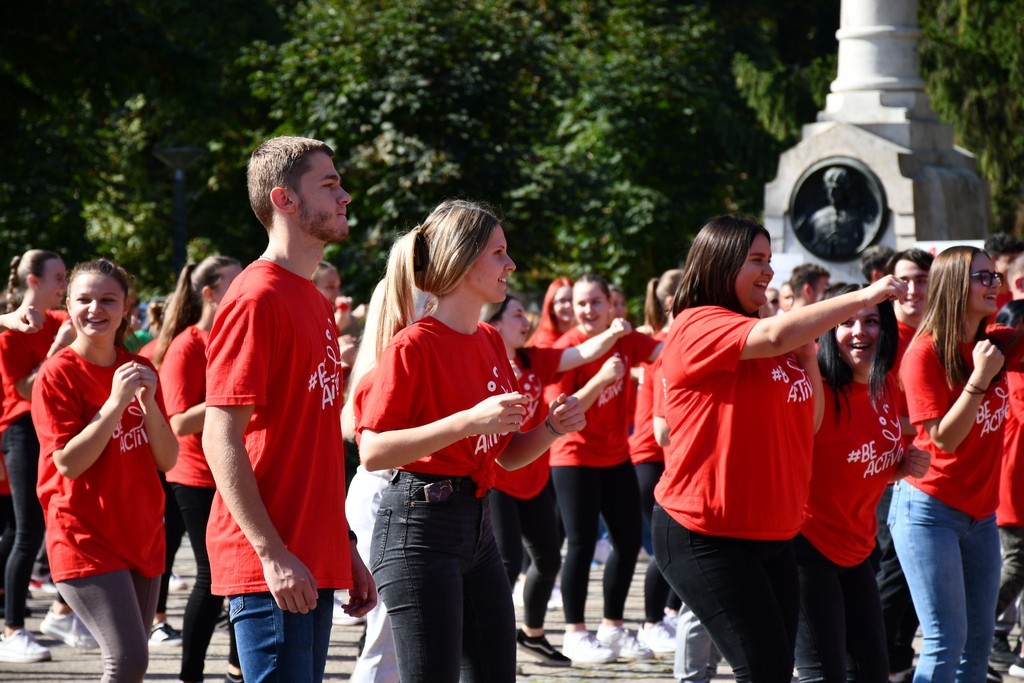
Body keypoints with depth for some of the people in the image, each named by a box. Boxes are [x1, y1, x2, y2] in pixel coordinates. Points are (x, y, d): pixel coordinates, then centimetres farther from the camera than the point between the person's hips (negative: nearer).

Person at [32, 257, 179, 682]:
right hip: (85, 538, -6)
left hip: (142, 535, 6)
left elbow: (167, 460, 4)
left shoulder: (139, 371, 9)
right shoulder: (57, 375, -9)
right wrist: (115, 402, -22)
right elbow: (69, 463, -16)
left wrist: (148, 403, -12)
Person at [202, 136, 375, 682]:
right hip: (273, 570, -9)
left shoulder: (316, 305, 17)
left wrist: (345, 549, 18)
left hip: (315, 564, 9)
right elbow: (220, 438, -16)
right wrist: (272, 554, -20)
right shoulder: (257, 299, -11)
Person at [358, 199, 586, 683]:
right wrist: (468, 421, -25)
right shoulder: (415, 344, -11)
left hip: (477, 525, 8)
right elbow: (372, 452, -19)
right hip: (419, 525, -8)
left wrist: (551, 429, -1)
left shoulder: (490, 341, 13)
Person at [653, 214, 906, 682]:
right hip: (707, 537, -8)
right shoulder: (698, 326, -10)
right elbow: (775, 335, -28)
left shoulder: (777, 352, 14)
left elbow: (809, 422, 18)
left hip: (772, 535, 8)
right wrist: (863, 297, -21)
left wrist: (808, 355, 3)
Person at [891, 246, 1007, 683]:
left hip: (980, 511, 7)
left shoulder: (993, 346, 5)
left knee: (979, 639, 8)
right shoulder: (926, 352, -13)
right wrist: (980, 378, -24)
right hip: (930, 510, -7)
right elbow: (944, 438, -17)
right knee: (946, 641, -11)